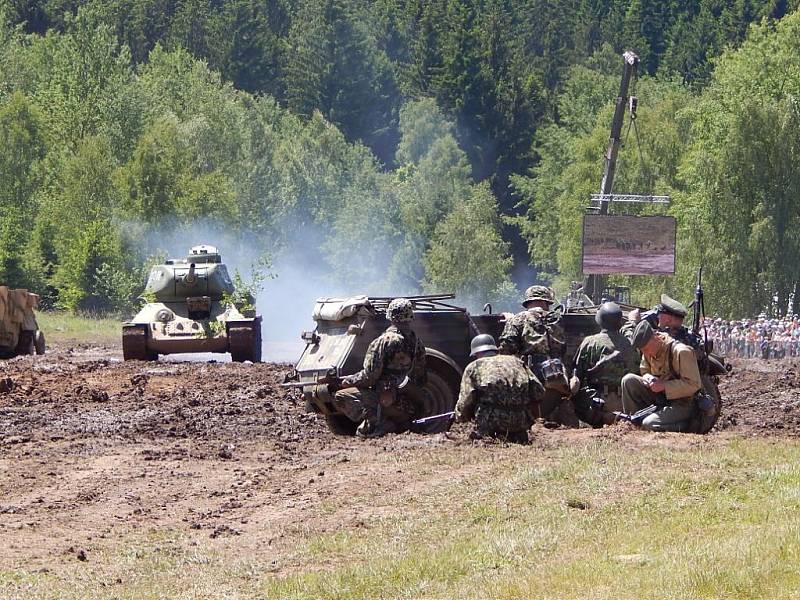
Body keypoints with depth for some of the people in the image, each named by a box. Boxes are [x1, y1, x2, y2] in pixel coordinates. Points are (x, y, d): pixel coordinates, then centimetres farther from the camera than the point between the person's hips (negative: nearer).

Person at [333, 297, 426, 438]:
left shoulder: (384, 341, -13)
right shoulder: (416, 342, 8)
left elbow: (369, 376, -13)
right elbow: (421, 380, 14)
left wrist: (346, 381, 1)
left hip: (386, 400, -7)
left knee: (341, 396, -7)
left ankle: (374, 420, -18)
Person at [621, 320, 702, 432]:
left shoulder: (681, 352, -22)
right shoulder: (649, 352, 1)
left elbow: (694, 385, -22)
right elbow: (644, 371, 16)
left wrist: (664, 385, -26)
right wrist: (648, 378, -10)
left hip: (682, 405, -7)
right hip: (659, 399, 7)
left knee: (649, 424, -29)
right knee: (628, 380, -10)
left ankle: (686, 426, -6)